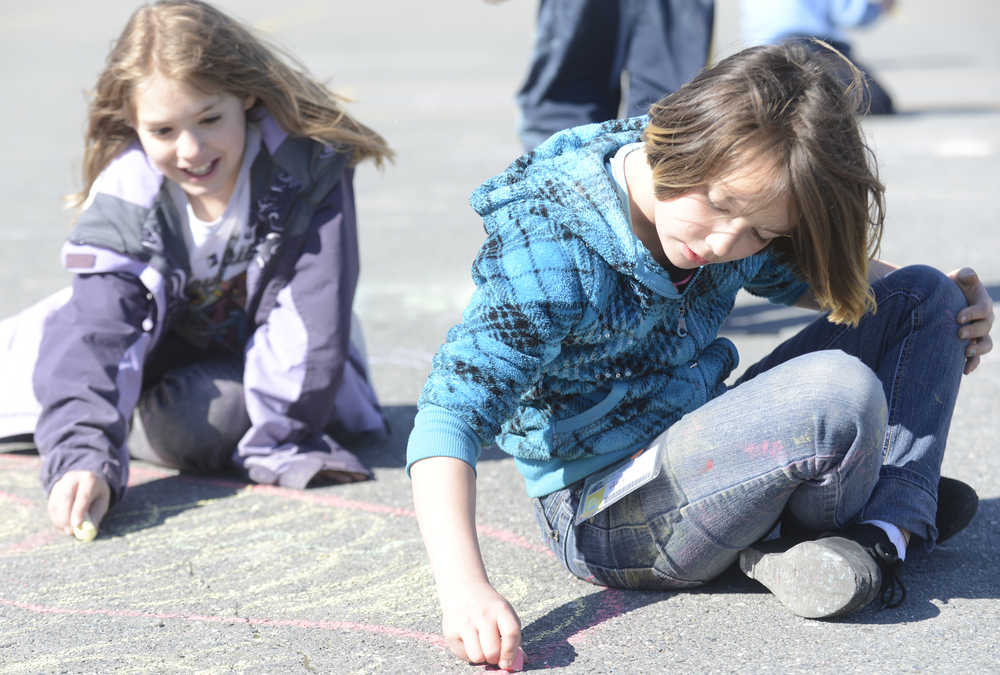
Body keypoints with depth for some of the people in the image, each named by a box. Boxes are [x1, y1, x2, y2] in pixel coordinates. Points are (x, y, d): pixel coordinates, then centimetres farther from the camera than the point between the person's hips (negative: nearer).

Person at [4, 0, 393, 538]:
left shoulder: (308, 169, -30)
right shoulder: (125, 200, -25)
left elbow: (308, 317, -28)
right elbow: (95, 333, -33)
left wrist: (278, 442, -29)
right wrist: (83, 458, -49)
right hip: (176, 348, 3)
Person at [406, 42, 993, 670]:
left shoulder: (741, 202, -4)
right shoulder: (551, 251, -25)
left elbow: (804, 276, 18)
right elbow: (450, 413, -32)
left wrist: (945, 301, 3)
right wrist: (465, 588, -44)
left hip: (705, 451, 8)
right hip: (605, 514, -8)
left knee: (922, 296, 3)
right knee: (838, 393, -32)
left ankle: (885, 531, -12)